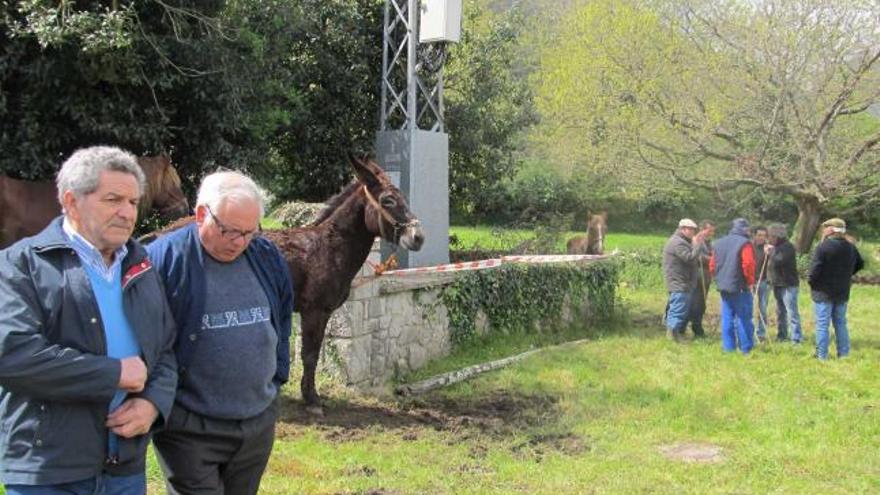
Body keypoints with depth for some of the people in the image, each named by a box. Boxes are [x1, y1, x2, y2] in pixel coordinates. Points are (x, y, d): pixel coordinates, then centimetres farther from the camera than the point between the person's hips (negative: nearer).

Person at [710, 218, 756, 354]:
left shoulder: (719, 243, 11)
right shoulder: (744, 243, -11)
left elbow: (712, 265, 12)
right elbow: (748, 265, -19)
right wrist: (750, 281, -7)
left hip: (723, 287, 6)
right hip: (740, 287, -6)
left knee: (727, 318, 10)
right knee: (743, 318, 1)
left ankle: (728, 347, 12)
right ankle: (746, 348, 4)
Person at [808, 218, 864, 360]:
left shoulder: (823, 247, -18)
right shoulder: (851, 248, 5)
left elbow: (815, 269, -23)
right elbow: (860, 264, 19)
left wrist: (811, 281, -5)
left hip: (823, 292, -6)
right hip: (842, 292, 6)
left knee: (822, 325, 0)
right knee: (840, 323, 15)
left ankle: (822, 356, 0)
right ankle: (844, 354, 18)